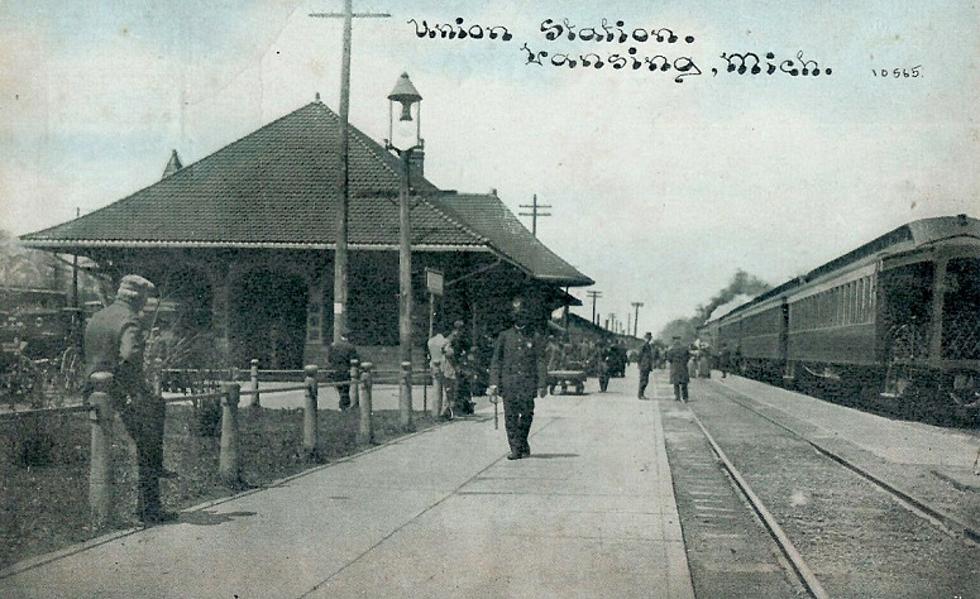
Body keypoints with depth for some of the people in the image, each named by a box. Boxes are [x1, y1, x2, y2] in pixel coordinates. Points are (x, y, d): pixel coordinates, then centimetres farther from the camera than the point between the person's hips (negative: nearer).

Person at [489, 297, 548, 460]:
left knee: (527, 414, -2)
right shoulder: (504, 336, 11)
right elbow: (496, 360, 9)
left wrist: (542, 384, -2)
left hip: (528, 382, 0)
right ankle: (516, 448, 1)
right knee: (511, 416, -4)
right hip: (509, 382, 0)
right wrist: (494, 382, 0)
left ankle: (522, 443, 20)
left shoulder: (534, 338, 10)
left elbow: (541, 362, 7)